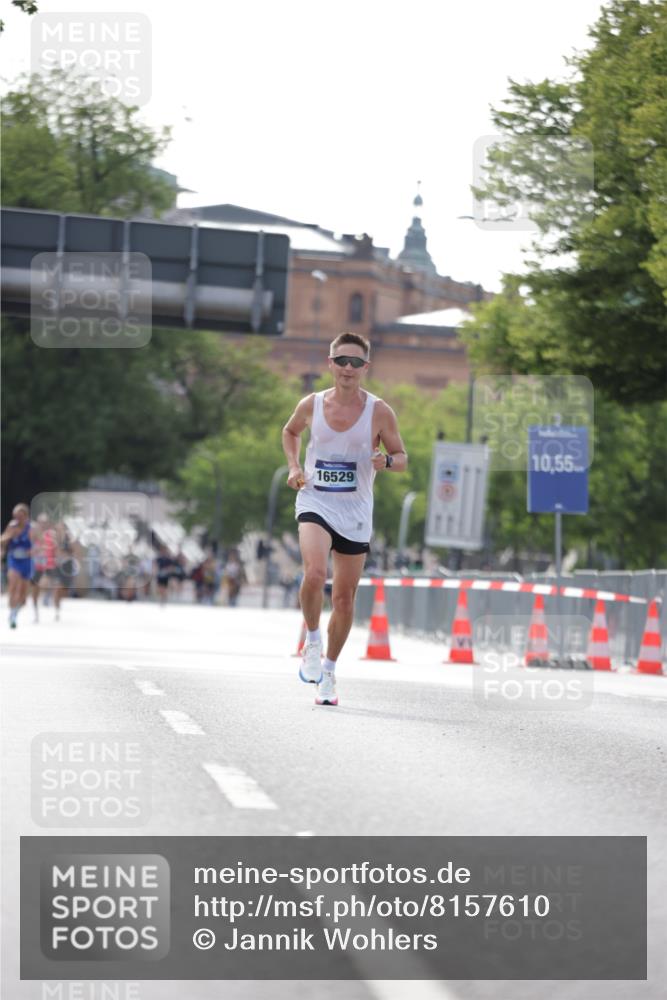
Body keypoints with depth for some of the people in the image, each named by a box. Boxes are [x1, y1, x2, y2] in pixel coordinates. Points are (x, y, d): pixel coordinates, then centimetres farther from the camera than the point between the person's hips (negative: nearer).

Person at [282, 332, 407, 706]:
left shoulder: (379, 411, -6)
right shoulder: (312, 405, -2)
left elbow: (402, 458, 2)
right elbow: (290, 431, 20)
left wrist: (387, 461, -21)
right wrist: (294, 467, 3)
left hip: (356, 511, 1)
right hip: (315, 502, -1)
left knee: (345, 596, 6)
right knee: (315, 573, -27)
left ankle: (329, 671, 23)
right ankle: (313, 640, -2)